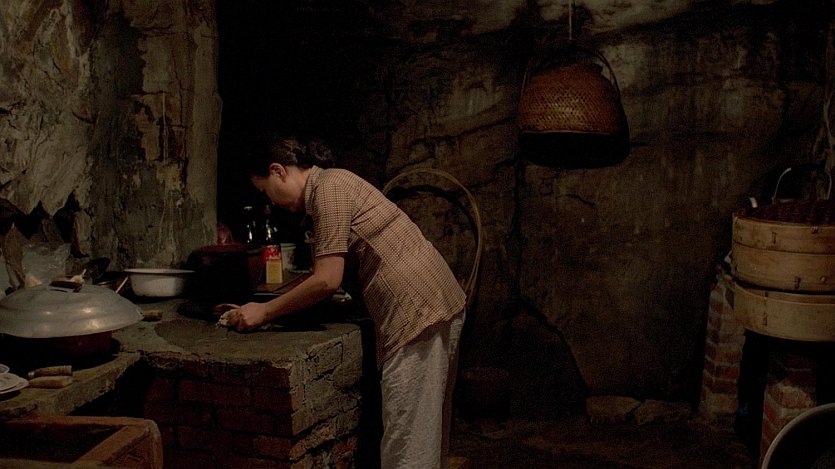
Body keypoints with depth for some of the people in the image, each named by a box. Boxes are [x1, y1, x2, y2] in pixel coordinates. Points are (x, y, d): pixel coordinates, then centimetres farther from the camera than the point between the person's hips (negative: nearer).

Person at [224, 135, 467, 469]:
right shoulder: (335, 183, 18)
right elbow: (329, 273, 17)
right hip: (435, 305, 10)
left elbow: (328, 281, -16)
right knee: (425, 433, 18)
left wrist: (265, 312, -5)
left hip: (418, 311, -10)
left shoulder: (329, 187, -11)